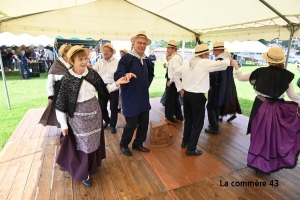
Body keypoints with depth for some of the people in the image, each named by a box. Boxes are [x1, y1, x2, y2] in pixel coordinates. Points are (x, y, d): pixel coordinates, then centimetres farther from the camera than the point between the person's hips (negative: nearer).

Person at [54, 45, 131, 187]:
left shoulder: (92, 73, -5)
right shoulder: (67, 79, -16)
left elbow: (103, 90, 4)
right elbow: (60, 104, -10)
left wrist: (116, 84, -11)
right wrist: (64, 125, -7)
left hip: (94, 113, 5)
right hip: (78, 117, -4)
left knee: (94, 141, 21)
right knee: (83, 145, 9)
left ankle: (92, 165, 48)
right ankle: (83, 173, 33)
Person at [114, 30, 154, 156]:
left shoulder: (146, 60, 8)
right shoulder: (126, 58, -13)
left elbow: (151, 74, 27)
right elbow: (117, 75, -23)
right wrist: (126, 75, -44)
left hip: (144, 97, 7)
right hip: (131, 98, -7)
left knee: (144, 122, 14)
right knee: (132, 124, 3)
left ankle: (138, 143, 35)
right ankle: (123, 145, 29)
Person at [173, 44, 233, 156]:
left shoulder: (188, 64, 10)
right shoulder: (205, 63, -10)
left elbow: (175, 74, 13)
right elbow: (222, 64, -11)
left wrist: (180, 88, 11)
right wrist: (229, 61, 11)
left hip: (186, 94, 8)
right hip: (197, 96, -7)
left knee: (188, 120, 22)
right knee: (198, 123, 5)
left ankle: (185, 142, 37)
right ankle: (191, 149, 11)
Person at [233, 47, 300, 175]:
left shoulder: (260, 72, -10)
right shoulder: (287, 75, -7)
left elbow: (241, 78, 2)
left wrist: (236, 67, 17)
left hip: (261, 107, -1)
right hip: (278, 109, 1)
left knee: (260, 135, 12)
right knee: (275, 135, 19)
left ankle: (258, 164, 23)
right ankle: (272, 163, 34)